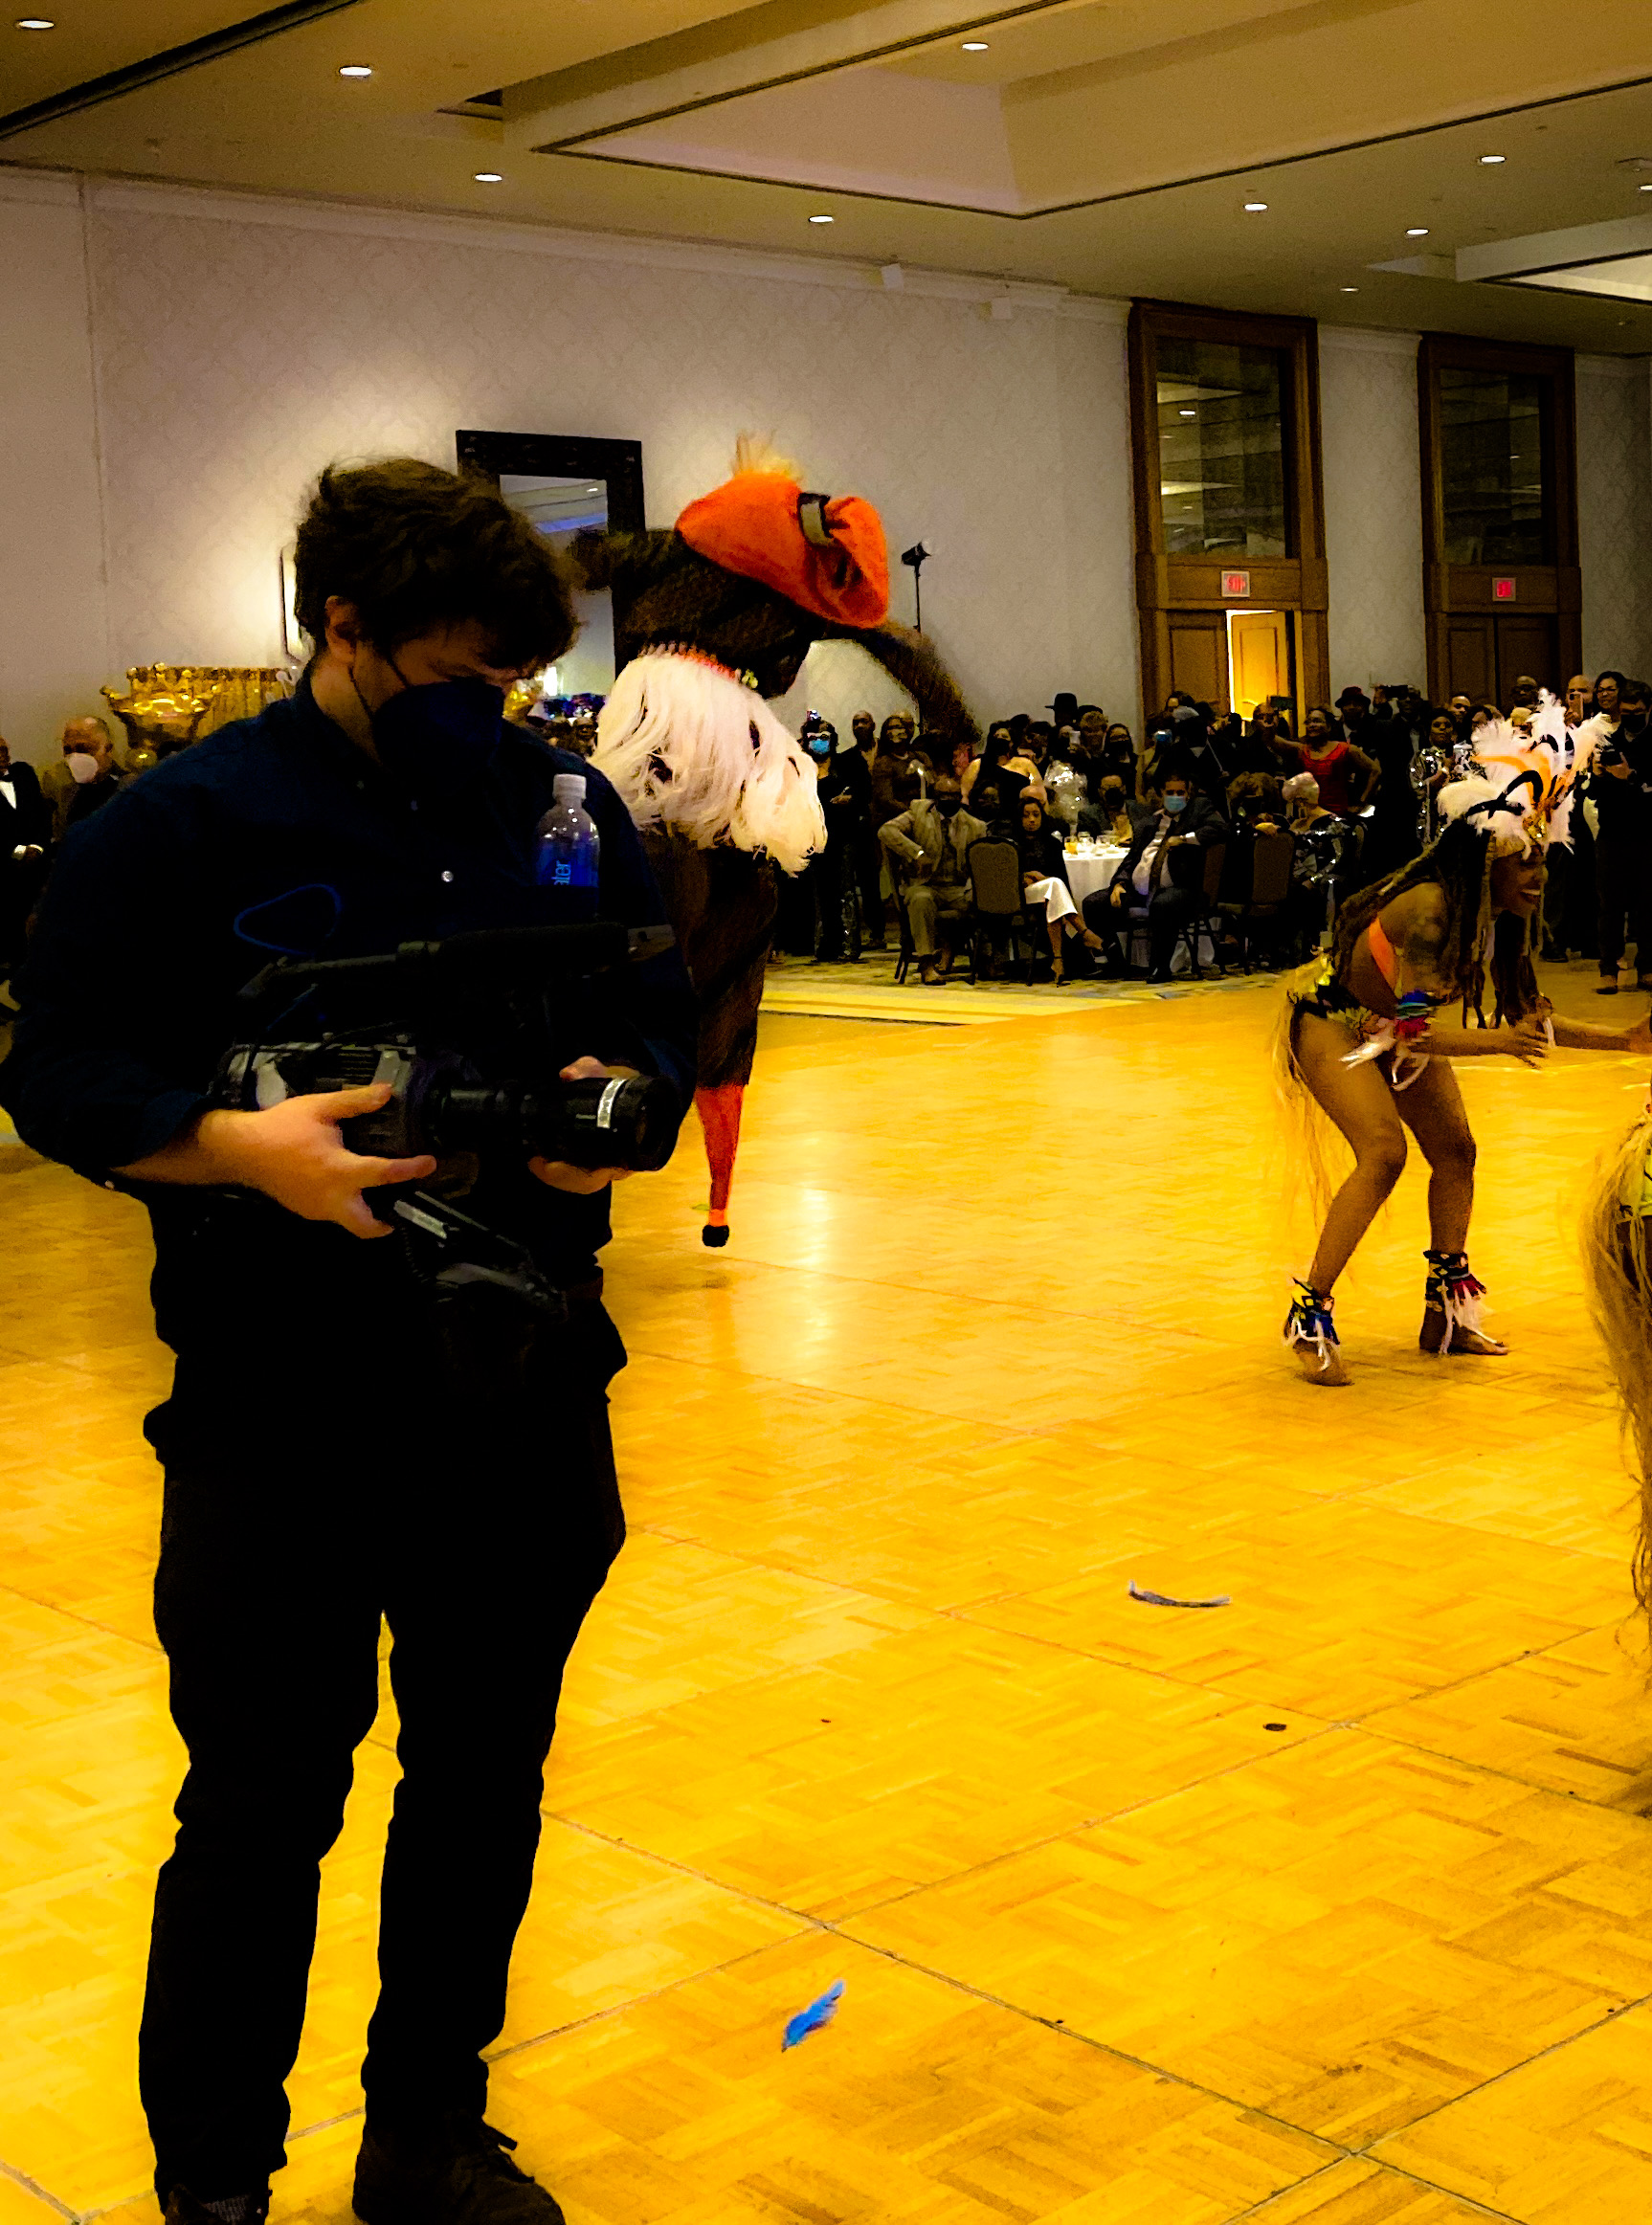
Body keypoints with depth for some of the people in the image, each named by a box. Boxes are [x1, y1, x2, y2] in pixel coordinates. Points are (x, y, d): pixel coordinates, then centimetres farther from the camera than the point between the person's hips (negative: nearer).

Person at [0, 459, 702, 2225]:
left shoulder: (566, 806, 7)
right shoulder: (181, 822, -5)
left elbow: (660, 1016, 13)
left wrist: (619, 1096, -10)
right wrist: (236, 1147, -23)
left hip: (526, 1391, 4)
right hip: (280, 1408, -4)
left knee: (485, 1787, 16)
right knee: (261, 1810, 7)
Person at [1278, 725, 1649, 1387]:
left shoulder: (1499, 918, -11)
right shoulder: (1428, 910, -35)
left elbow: (1529, 1016, -3)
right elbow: (1411, 1031, -39)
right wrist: (1498, 1042, -52)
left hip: (1400, 1025, 8)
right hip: (1332, 1018, -8)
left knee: (1455, 1149, 4)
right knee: (1384, 1152, -23)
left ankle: (1446, 1311, 18)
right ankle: (1310, 1316, -13)